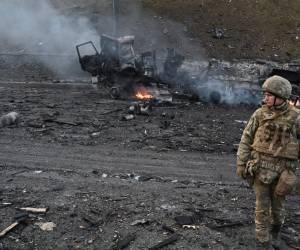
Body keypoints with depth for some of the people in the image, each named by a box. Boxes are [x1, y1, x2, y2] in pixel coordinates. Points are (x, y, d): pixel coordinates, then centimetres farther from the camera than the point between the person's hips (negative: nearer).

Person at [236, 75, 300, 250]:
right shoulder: (260, 114, -4)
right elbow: (246, 139, 1)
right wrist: (241, 164, -2)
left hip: (282, 170, 0)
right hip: (260, 167, 0)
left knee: (278, 205, 15)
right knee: (262, 206, 4)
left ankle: (275, 232, 43)